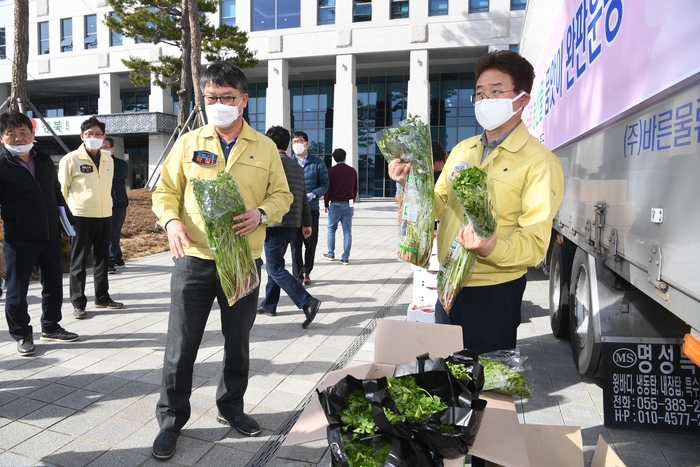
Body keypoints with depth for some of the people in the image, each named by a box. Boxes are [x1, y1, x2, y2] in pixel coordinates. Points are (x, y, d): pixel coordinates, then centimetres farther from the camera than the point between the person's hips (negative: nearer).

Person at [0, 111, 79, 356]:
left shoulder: (45, 161, 10)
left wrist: (69, 222, 17)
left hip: (51, 236, 5)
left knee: (54, 285, 14)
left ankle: (50, 327, 31)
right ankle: (22, 335, 22)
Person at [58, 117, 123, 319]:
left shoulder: (108, 160, 9)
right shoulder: (70, 159, -6)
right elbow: (61, 190, -3)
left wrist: (107, 207, 15)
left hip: (104, 216, 5)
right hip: (81, 217, -5)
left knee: (102, 259, 14)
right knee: (79, 262, 2)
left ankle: (102, 297, 26)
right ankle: (78, 303, 11)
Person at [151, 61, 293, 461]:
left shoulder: (265, 147, 5)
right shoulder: (189, 143, 4)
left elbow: (282, 195, 7)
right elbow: (166, 191, 6)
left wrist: (261, 214, -14)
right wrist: (171, 220, -14)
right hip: (194, 259, 0)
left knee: (238, 342, 15)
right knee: (181, 345, 5)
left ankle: (231, 406, 37)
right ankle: (172, 419, 25)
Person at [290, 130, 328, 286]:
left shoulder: (318, 163, 2)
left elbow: (324, 184, -1)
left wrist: (313, 194, -18)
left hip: (311, 209, 0)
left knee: (310, 243, 8)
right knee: (295, 244, 2)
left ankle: (307, 273, 24)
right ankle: (297, 275, 10)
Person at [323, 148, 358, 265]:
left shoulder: (331, 171, -4)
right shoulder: (352, 171, 7)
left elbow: (328, 188, -3)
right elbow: (355, 189, 12)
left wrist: (326, 204, 6)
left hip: (335, 204, -2)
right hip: (348, 204, 2)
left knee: (331, 229, 13)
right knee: (347, 231, 2)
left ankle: (330, 254, 18)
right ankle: (345, 257, 1)